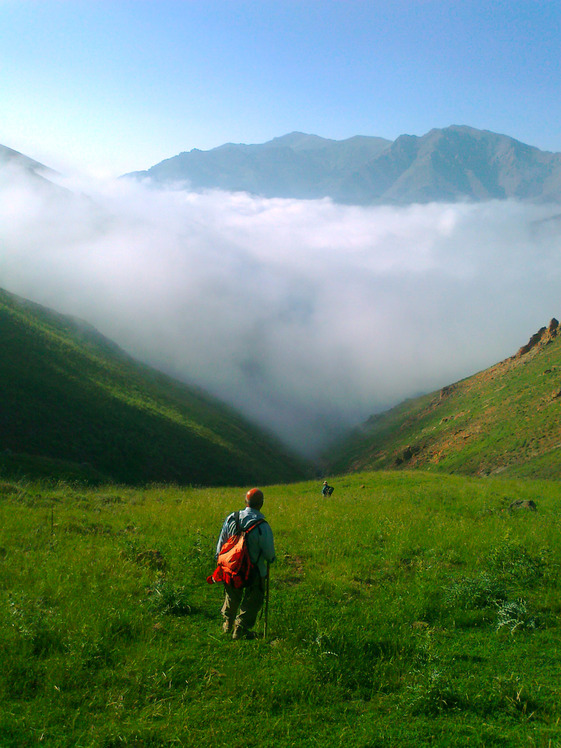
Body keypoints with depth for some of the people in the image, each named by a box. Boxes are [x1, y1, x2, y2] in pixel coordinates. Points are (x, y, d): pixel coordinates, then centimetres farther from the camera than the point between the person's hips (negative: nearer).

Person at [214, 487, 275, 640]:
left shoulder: (231, 519, -8)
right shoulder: (262, 526, -23)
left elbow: (220, 544, 2)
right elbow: (269, 553, -15)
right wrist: (270, 559, 8)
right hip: (254, 571, -5)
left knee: (232, 597, 26)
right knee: (253, 600, 14)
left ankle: (227, 626, 40)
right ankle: (240, 630, 16)